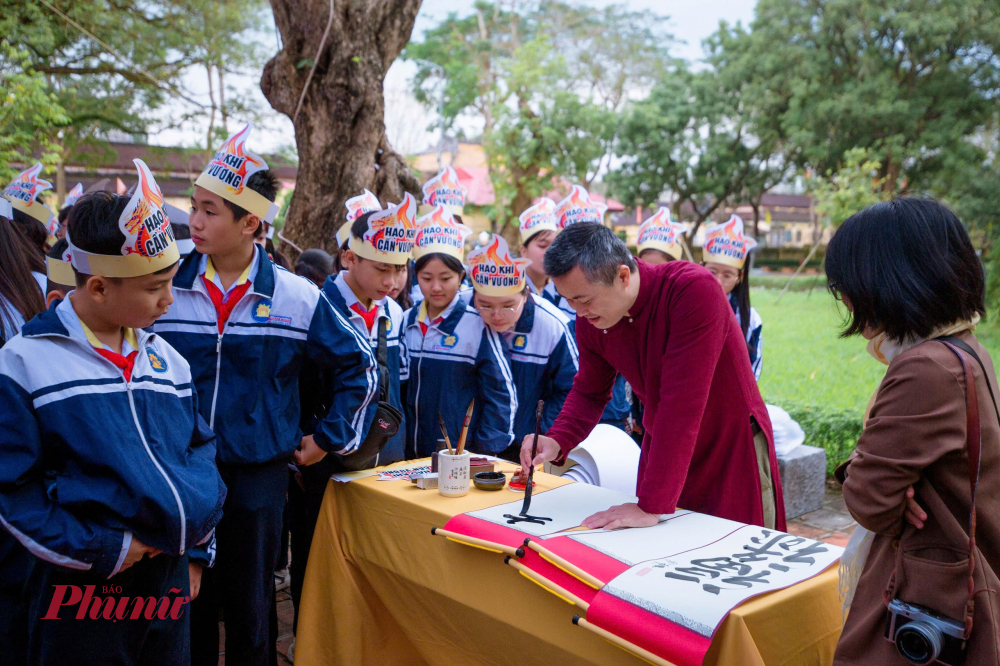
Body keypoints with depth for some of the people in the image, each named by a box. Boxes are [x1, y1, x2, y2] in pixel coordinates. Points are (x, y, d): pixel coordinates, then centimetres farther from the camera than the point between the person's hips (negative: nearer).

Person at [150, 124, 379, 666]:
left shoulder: (297, 298, -6)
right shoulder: (163, 289, -3)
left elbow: (358, 366, 4)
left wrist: (331, 438, 3)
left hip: (260, 475, -1)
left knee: (251, 607, 12)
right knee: (187, 604, 11)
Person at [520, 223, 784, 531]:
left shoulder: (695, 290, -30)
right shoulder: (590, 319, -10)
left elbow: (681, 402, -34)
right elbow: (589, 392, 4)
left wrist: (651, 506, -33)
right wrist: (557, 441, -17)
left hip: (734, 449, -5)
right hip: (663, 449, 5)